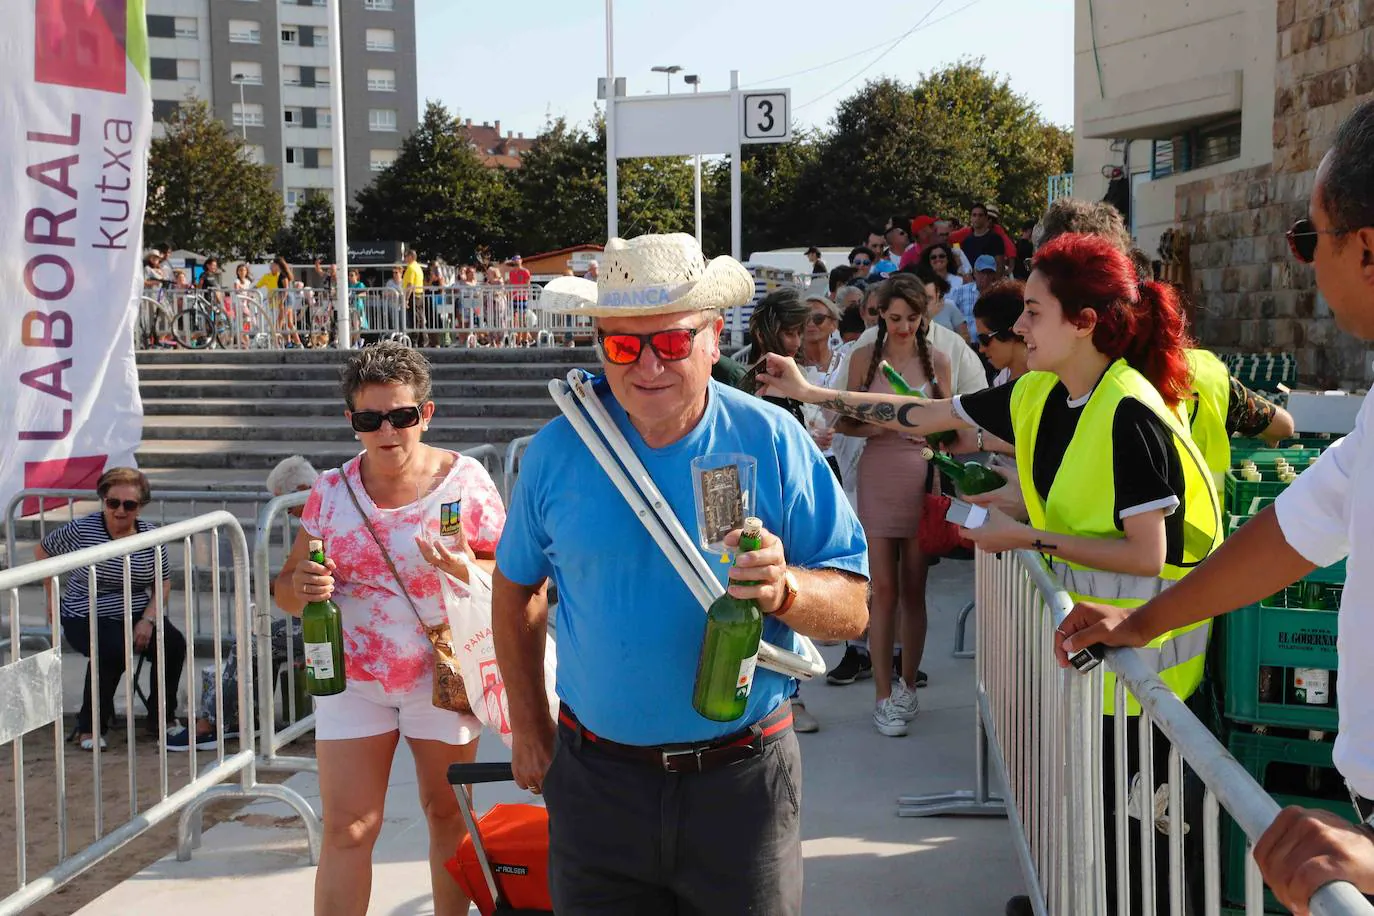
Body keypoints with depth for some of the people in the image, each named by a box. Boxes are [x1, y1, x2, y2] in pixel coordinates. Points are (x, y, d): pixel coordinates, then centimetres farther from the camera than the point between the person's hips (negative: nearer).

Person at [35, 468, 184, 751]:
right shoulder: (81, 530, -10)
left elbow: (163, 583, 5)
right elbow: (42, 550, 6)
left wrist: (147, 620, -11)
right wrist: (52, 596, 5)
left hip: (138, 615, 4)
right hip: (87, 618, -4)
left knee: (174, 644, -21)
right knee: (113, 651, -34)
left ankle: (161, 717, 1)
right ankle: (90, 727, -14)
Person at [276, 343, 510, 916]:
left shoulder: (465, 480, -6)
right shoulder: (331, 492, -1)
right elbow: (288, 588, 5)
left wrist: (470, 572, -25)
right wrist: (302, 587, -19)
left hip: (440, 674, -1)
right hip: (352, 677, 1)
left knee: (448, 814, 11)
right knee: (347, 829, -2)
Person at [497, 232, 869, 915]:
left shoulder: (773, 442, -8)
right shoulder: (557, 451, -3)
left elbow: (852, 607, -8)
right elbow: (516, 590, 11)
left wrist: (785, 589, -29)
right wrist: (529, 730, 13)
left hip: (741, 781, -1)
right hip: (596, 779, 1)